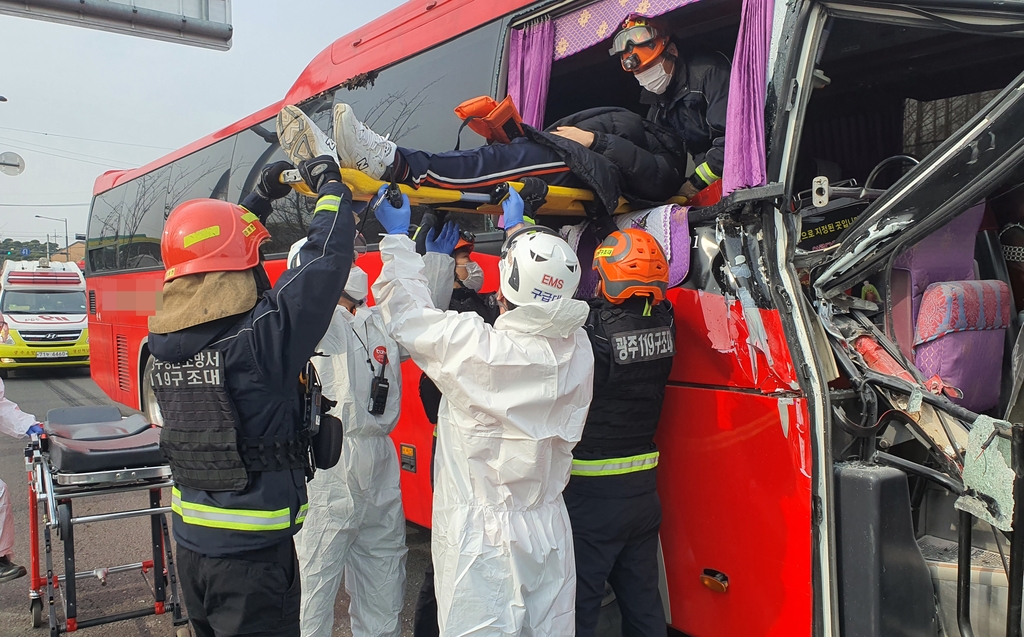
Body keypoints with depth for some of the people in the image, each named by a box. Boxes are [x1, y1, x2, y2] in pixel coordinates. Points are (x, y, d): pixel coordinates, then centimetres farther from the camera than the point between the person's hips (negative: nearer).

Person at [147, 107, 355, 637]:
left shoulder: (164, 341, -2)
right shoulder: (261, 337, -24)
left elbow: (214, 259, 15)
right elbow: (325, 260, -17)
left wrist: (259, 200, 22)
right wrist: (327, 178, -1)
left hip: (190, 546, 7)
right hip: (252, 554, -7)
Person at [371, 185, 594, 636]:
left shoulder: (477, 346, -22)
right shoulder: (577, 349, -5)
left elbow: (407, 314, -6)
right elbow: (546, 287, 15)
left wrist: (397, 237, 7)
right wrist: (519, 231, 29)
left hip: (482, 540, -5)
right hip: (549, 533, 6)